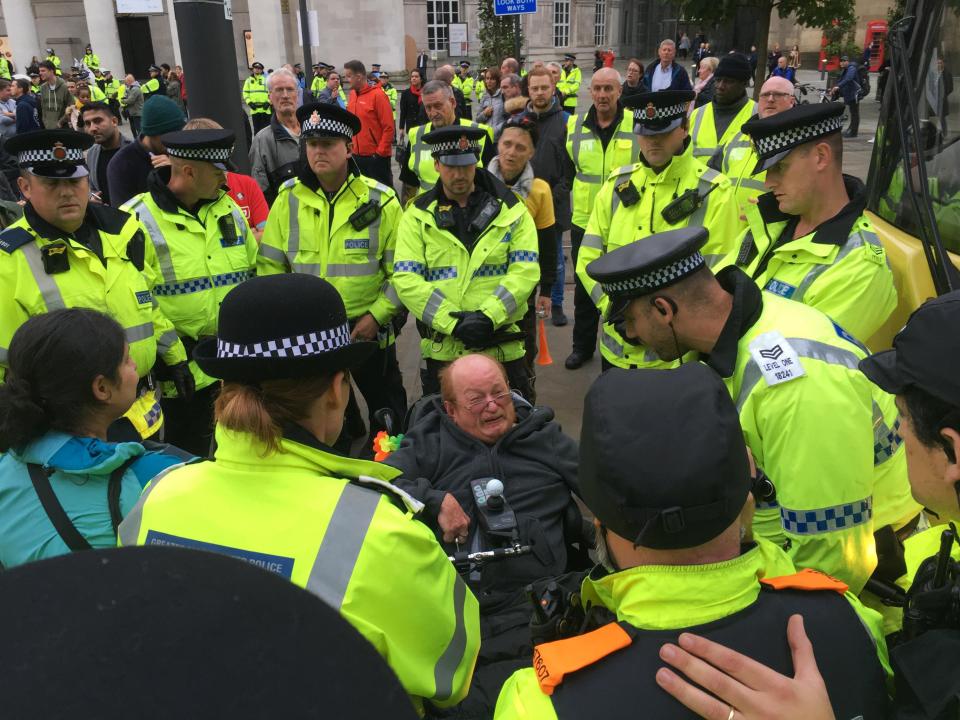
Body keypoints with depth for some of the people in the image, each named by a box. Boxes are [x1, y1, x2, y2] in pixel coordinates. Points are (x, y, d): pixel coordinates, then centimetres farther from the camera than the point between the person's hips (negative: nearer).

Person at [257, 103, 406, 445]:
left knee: (387, 413, 14)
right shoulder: (289, 198, -3)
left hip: (368, 329, -2)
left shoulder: (380, 200, -8)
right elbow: (270, 266, 2)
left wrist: (377, 316, -14)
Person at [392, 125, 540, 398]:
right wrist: (453, 322, -18)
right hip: (442, 350, 1)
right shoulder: (418, 216, 2)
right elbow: (406, 279, -7)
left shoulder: (511, 210, 3)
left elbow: (526, 271, -6)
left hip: (503, 348, 0)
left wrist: (488, 316, -20)